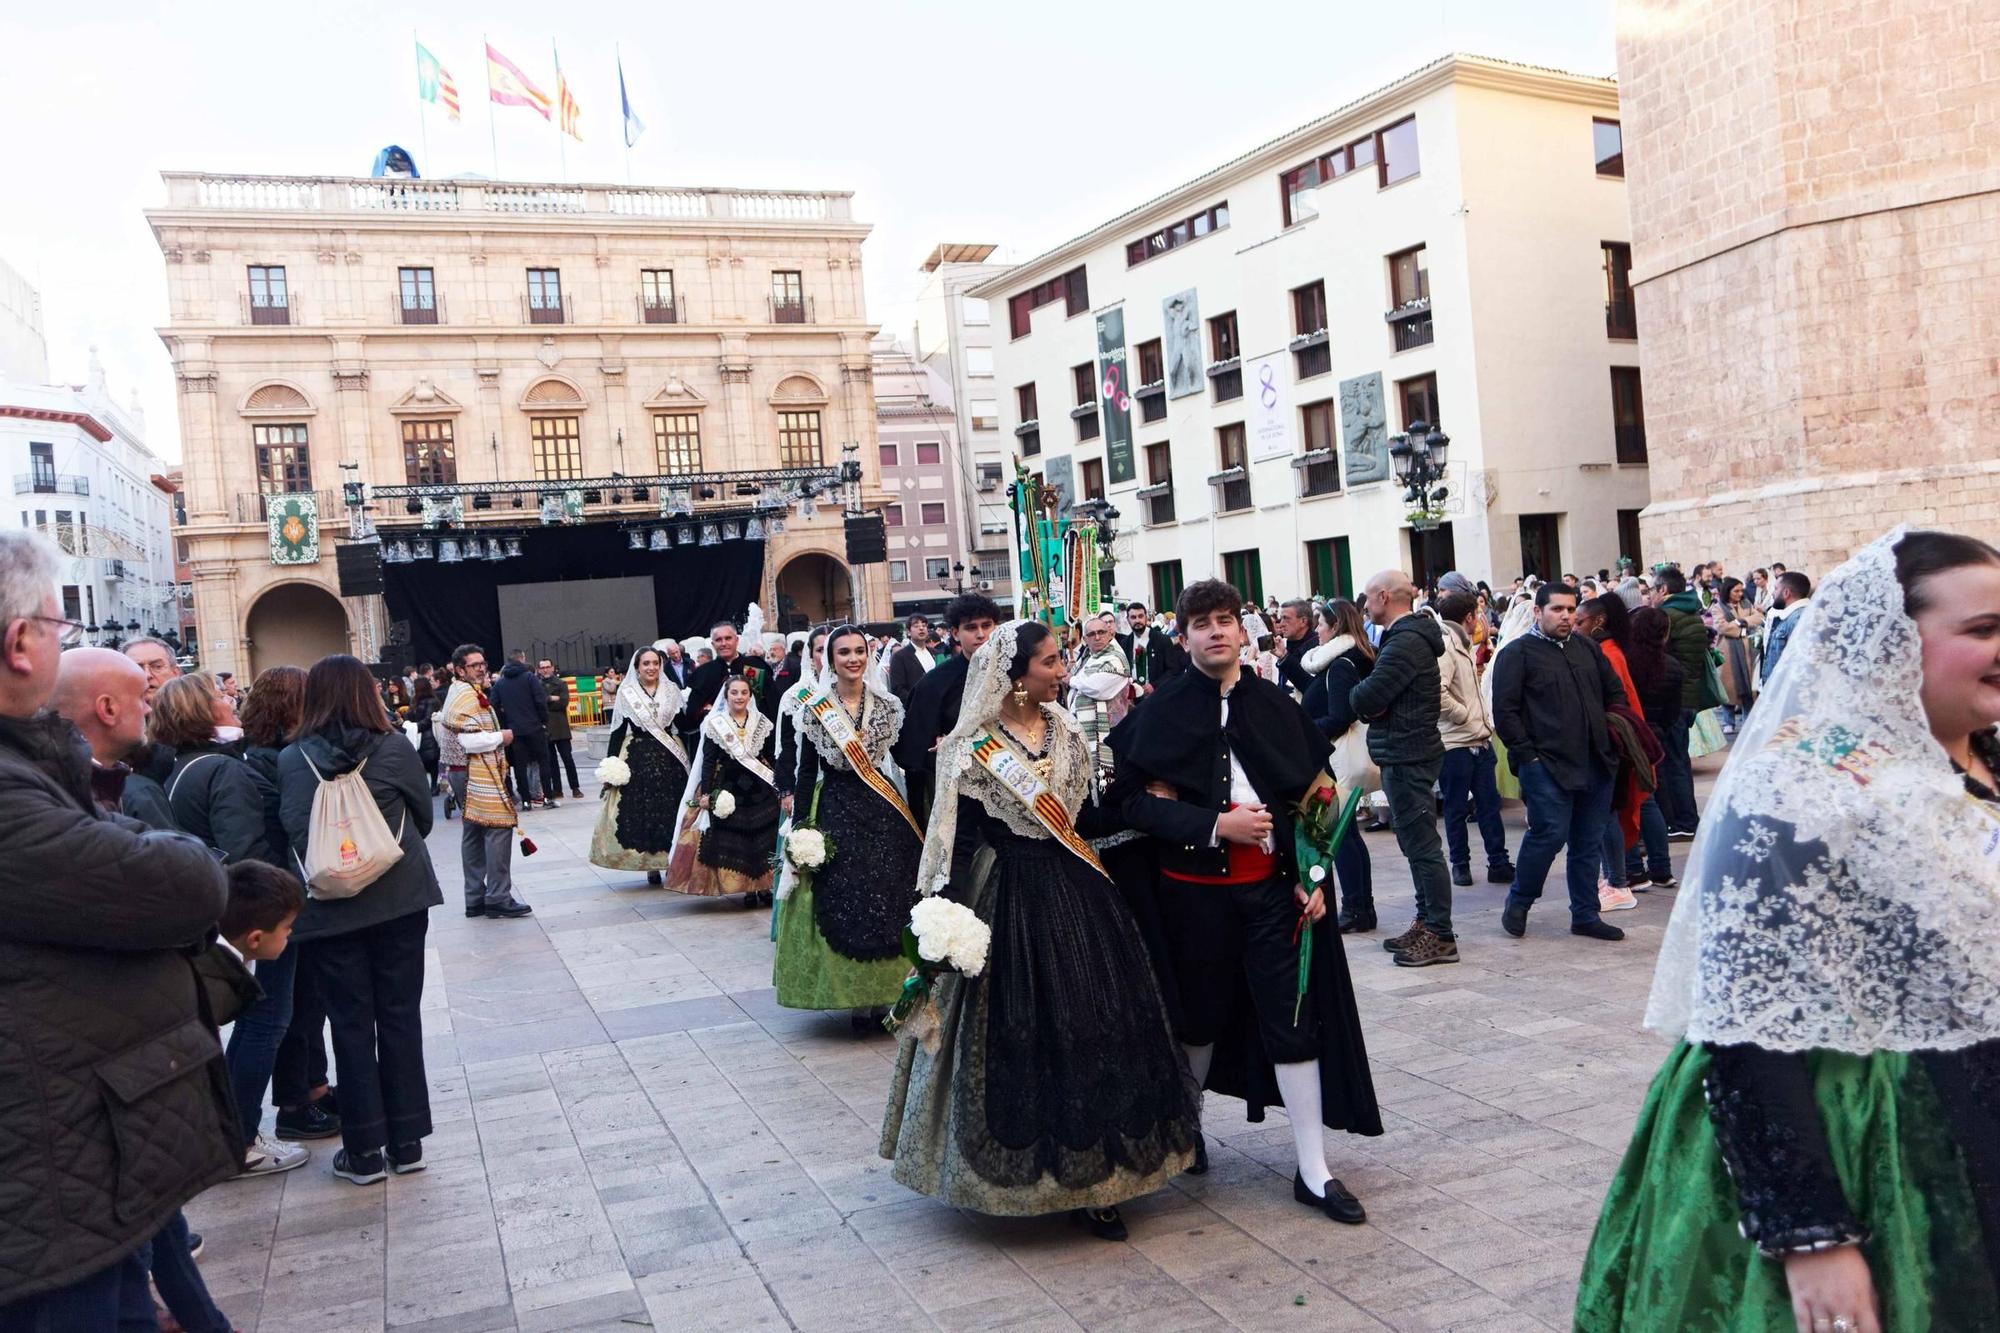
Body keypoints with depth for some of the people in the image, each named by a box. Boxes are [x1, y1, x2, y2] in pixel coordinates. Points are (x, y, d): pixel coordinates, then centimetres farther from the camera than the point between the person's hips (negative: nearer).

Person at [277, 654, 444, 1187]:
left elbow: (297, 831, -11)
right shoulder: (394, 748, -6)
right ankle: (406, 1141, 17)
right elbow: (423, 816, 5)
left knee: (351, 1024, 9)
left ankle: (364, 1151, 14)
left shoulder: (294, 760, -7)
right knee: (400, 1014, 10)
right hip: (400, 899, 0)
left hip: (333, 908, 0)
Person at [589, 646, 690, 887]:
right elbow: (617, 731, 1)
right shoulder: (627, 693, 3)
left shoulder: (671, 690, 7)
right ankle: (652, 865, 5)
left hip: (669, 758, 1)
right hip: (638, 758, -1)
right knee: (642, 811, -2)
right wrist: (611, 763, -4)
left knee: (671, 809, 0)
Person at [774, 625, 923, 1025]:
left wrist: (908, 817, -3)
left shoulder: (888, 705, 5)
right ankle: (855, 996, 9)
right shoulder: (814, 710, 0)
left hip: (884, 809, 2)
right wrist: (802, 824, -5)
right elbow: (805, 771, 0)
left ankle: (884, 990, 13)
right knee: (843, 900, -2)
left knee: (890, 898, 1)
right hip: (835, 809, -2)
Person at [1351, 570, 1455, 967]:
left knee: (1422, 846, -5)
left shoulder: (1406, 642, -18)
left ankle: (1440, 936, 0)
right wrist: (1367, 698, -6)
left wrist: (1356, 695, -3)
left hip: (1406, 756, -11)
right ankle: (1426, 924, 25)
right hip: (1409, 753, 11)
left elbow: (1368, 697, -23)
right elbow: (1376, 697, 14)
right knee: (1417, 845, 16)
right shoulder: (1405, 636, 16)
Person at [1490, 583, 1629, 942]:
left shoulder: (1587, 647, 16)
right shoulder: (1517, 654, -3)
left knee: (1590, 841, 9)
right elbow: (1505, 712, -8)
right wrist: (1527, 755, -12)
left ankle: (1586, 915, 20)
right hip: (1547, 765, -6)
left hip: (1596, 764, 6)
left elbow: (1615, 692, 25)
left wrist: (1614, 730, 11)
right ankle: (1517, 904, 10)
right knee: (1550, 834, -10)